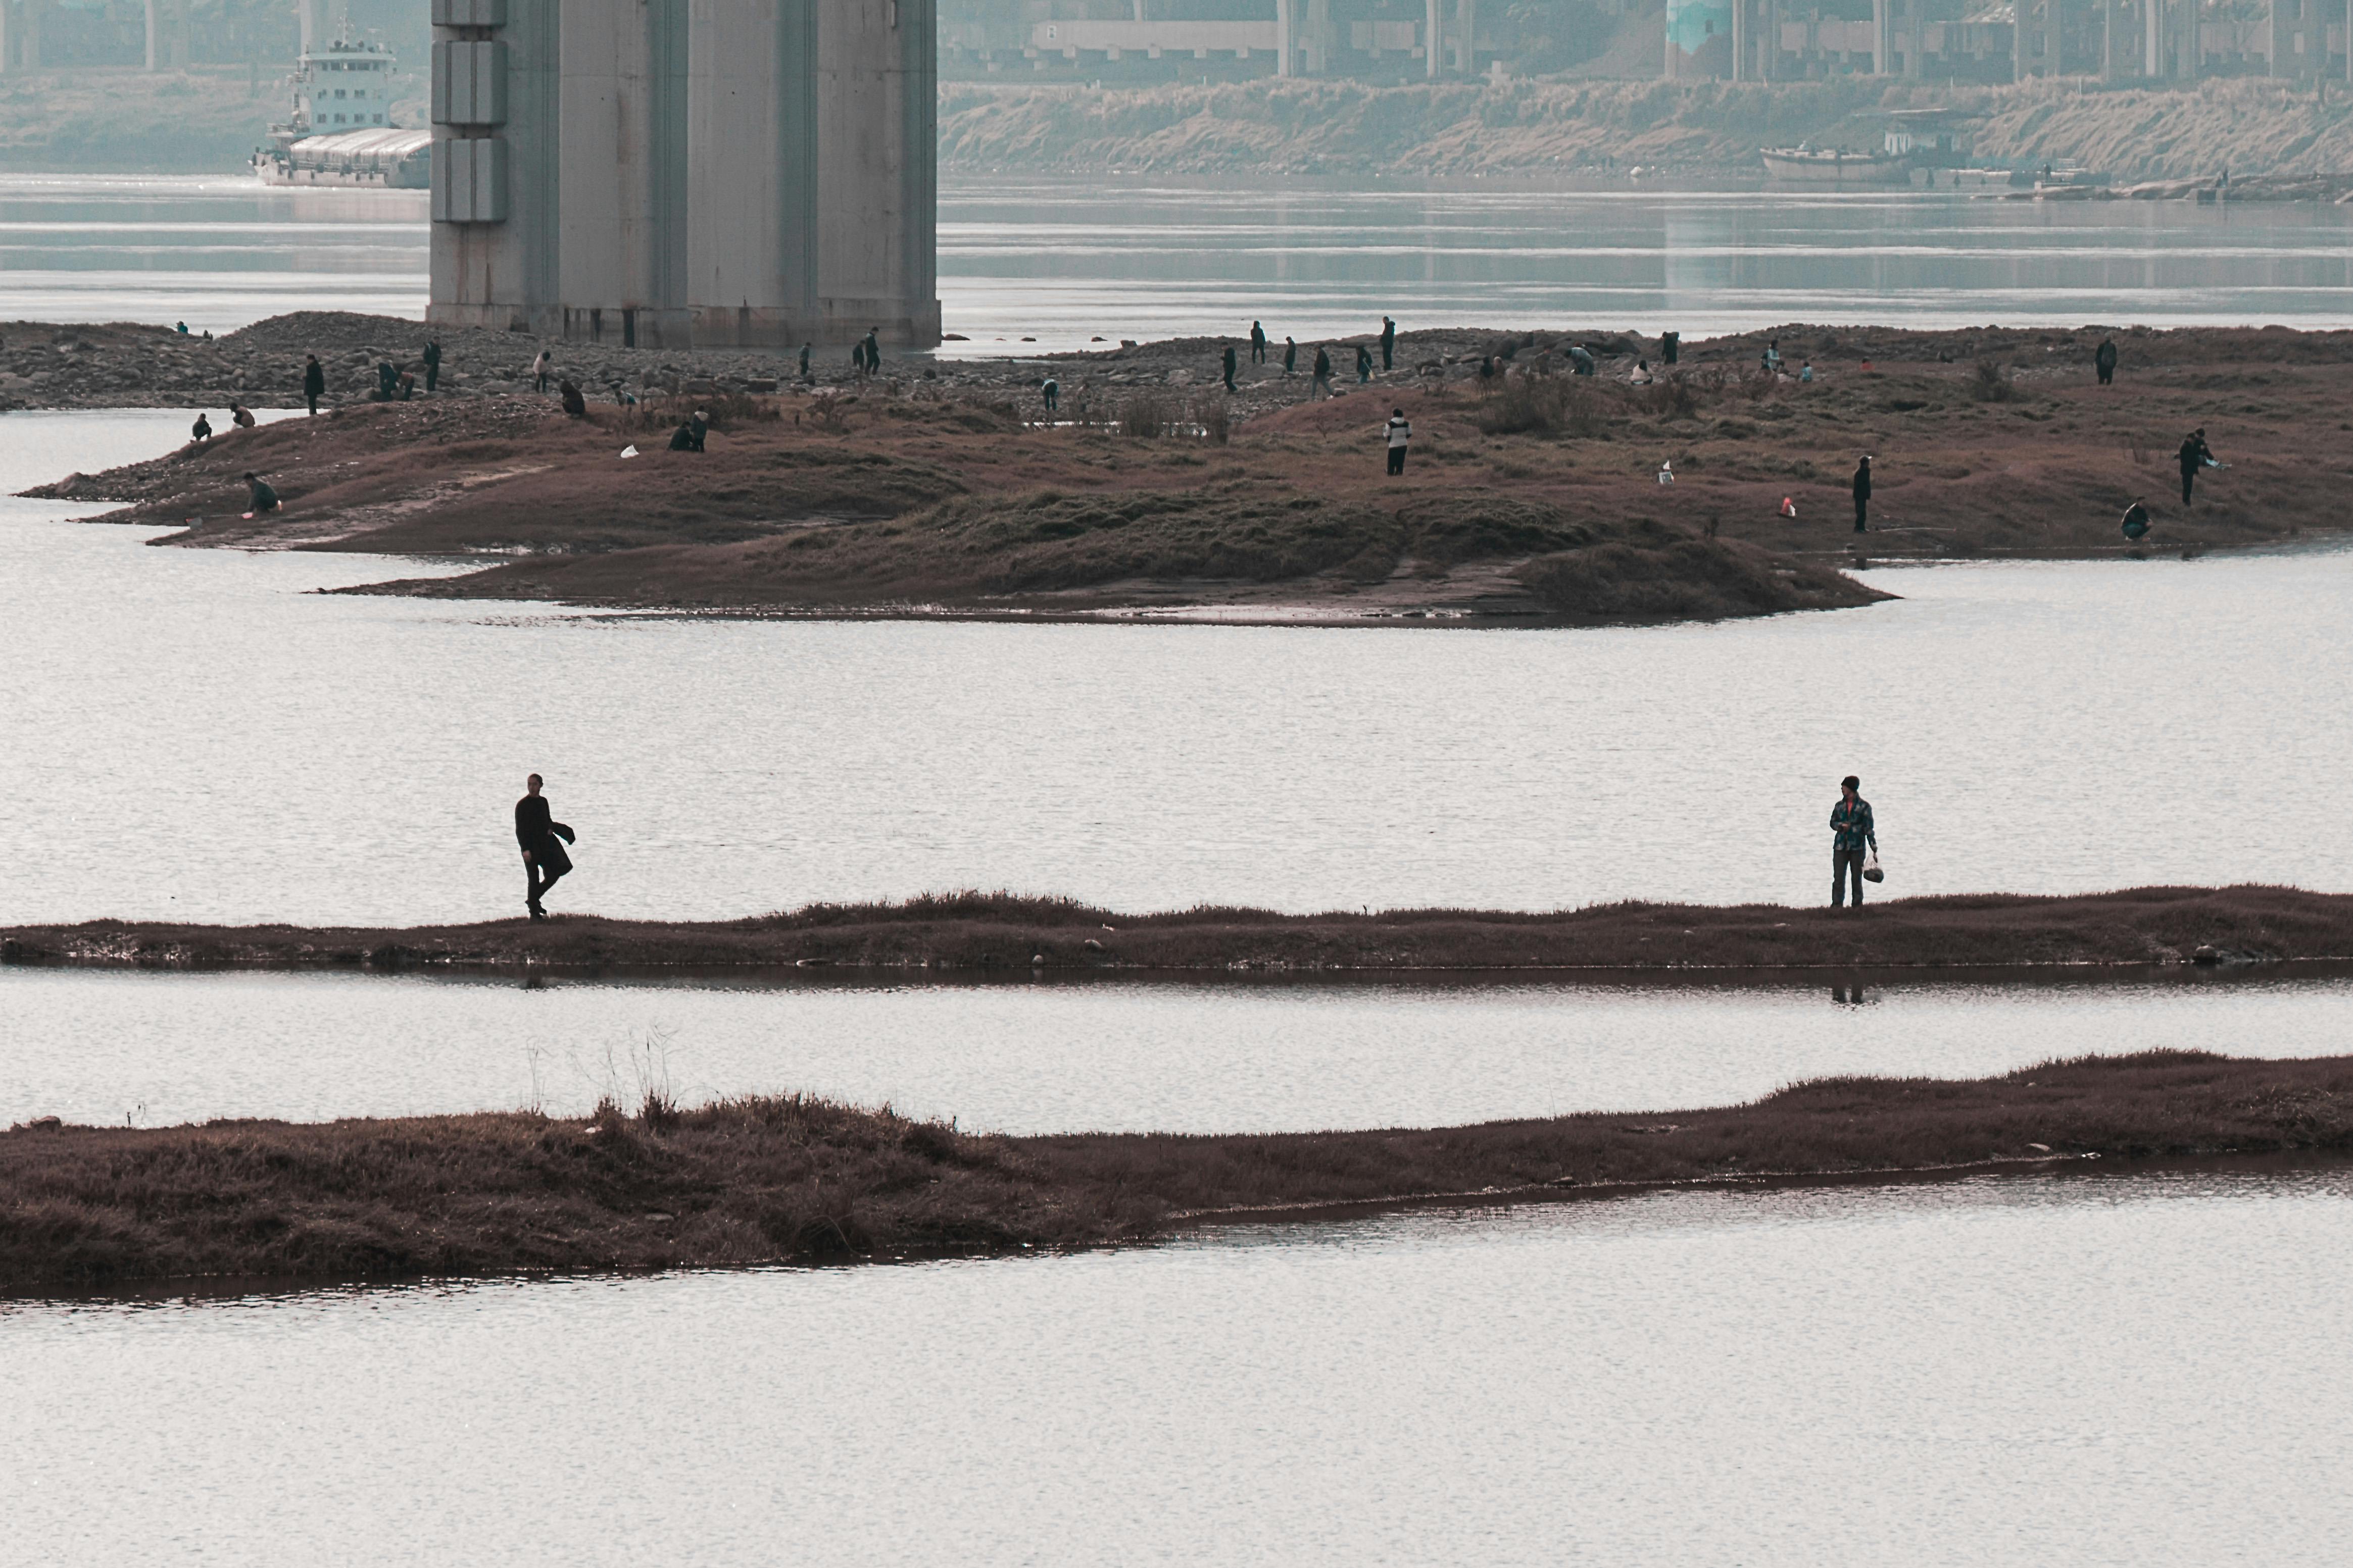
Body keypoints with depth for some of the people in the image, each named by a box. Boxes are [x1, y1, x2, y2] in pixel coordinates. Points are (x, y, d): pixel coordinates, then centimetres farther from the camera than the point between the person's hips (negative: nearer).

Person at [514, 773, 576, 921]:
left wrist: (551, 828, -2)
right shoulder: (522, 805, -8)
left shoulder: (543, 802, 10)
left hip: (545, 844, 6)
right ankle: (534, 912, 7)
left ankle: (533, 900, 23)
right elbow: (520, 829, -11)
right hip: (530, 846, -6)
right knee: (534, 879, -1)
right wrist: (525, 849, -20)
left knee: (553, 875, 5)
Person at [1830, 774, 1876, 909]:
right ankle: (1836, 903, -1)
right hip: (1840, 846, 3)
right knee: (1839, 877, -3)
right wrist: (1841, 826, -8)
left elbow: (1869, 827, -2)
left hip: (1857, 847, -3)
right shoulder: (1839, 806, 12)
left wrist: (1873, 845, -9)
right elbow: (1833, 822, 15)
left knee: (1857, 877, 3)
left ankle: (1858, 903, 11)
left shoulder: (1864, 806, 0)